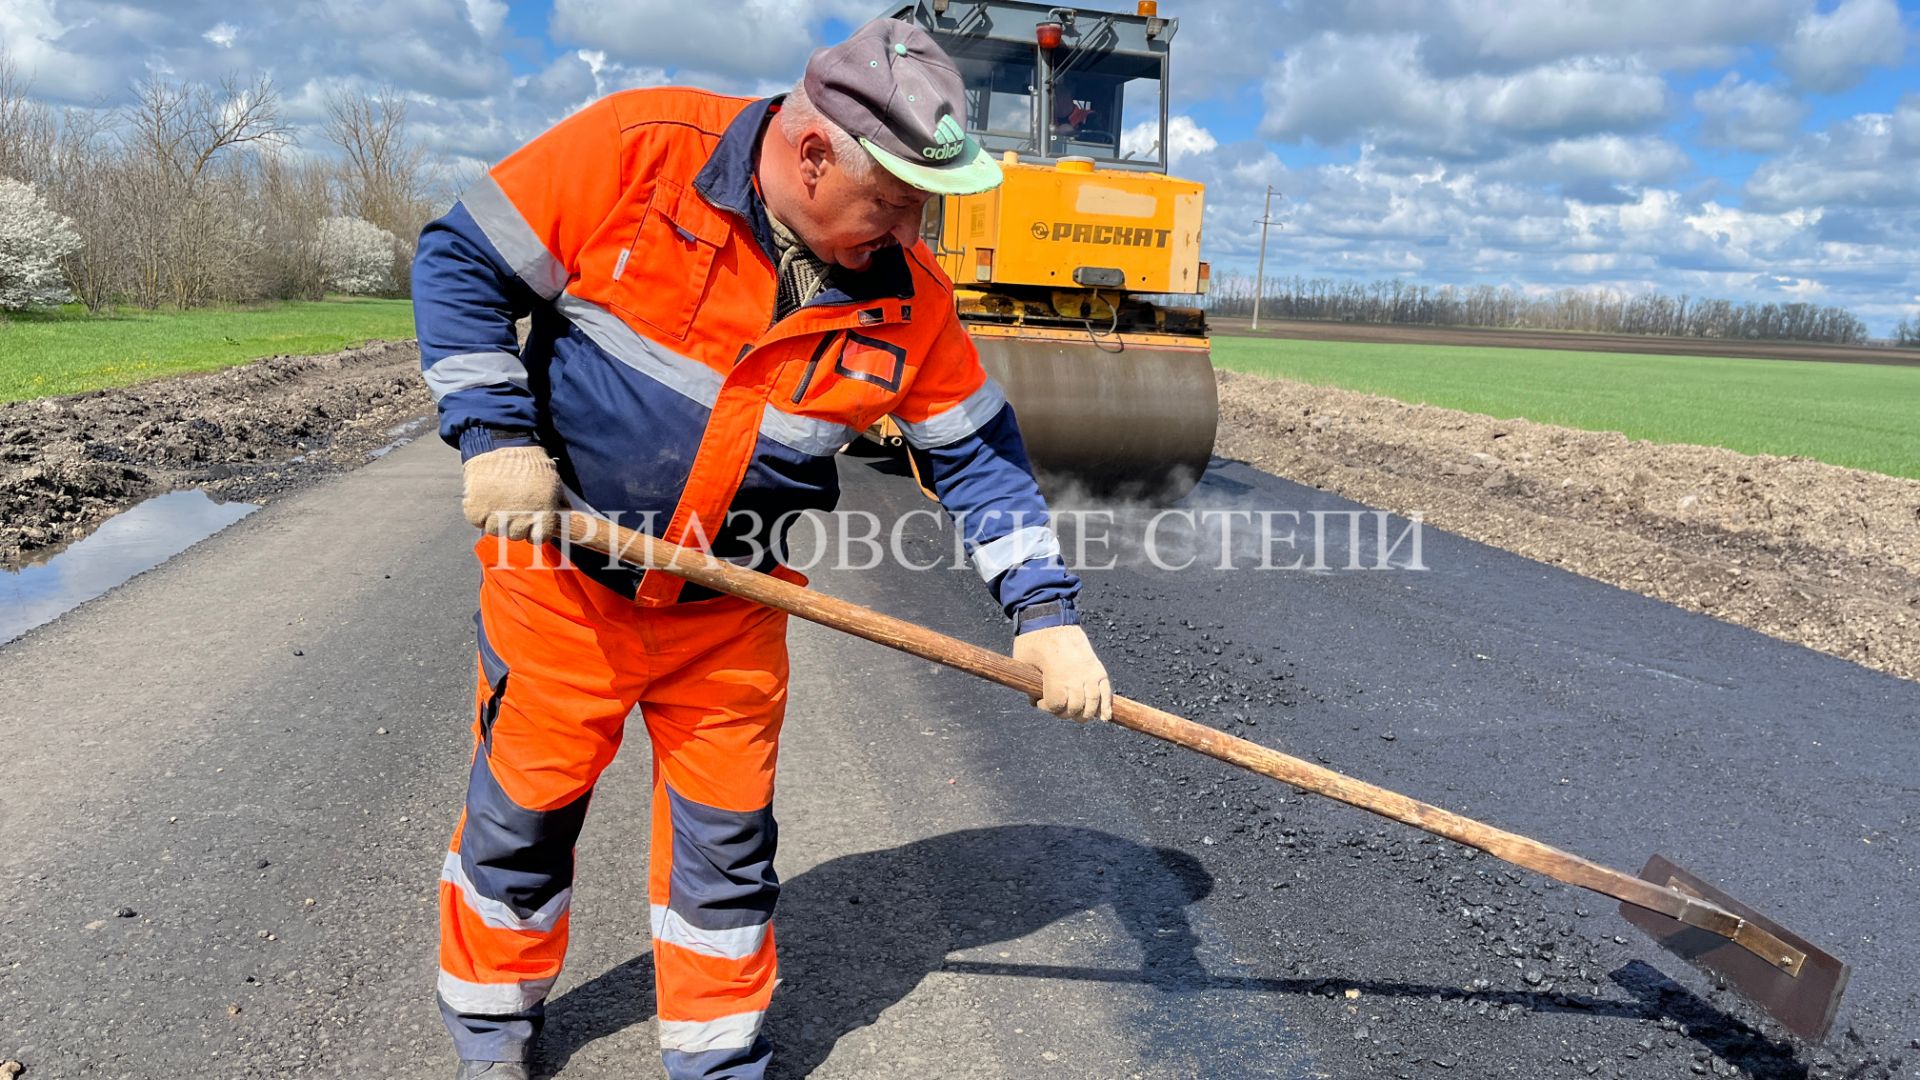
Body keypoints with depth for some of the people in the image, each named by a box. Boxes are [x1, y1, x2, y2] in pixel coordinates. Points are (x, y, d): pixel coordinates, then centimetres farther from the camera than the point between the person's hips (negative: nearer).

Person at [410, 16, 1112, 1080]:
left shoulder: (908, 296, -8)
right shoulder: (638, 147, -17)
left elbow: (975, 451, -1)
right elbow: (462, 262, -10)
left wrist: (1045, 610, -6)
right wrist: (497, 436, -19)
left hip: (730, 618, 2)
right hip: (561, 575, -1)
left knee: (727, 843, 12)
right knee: (521, 813, 15)